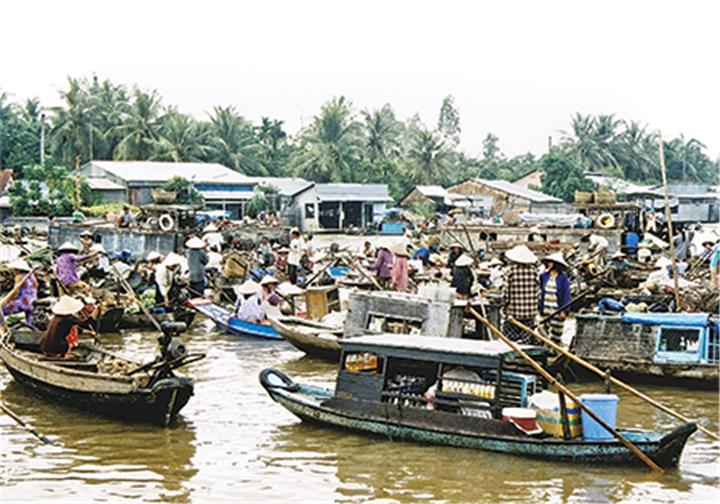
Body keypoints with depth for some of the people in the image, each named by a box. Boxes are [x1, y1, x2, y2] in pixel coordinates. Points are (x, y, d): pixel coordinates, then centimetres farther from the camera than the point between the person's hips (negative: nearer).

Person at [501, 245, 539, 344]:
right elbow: (538, 290, 3)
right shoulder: (534, 270, -1)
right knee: (527, 337, 9)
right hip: (530, 311, 3)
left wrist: (505, 305, 7)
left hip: (513, 310, -2)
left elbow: (505, 290, -6)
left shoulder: (509, 270, -7)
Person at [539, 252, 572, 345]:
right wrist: (539, 306, 10)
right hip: (545, 309, 4)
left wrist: (565, 310, -11)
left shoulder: (563, 278, -8)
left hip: (557, 310, -4)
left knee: (556, 331, 1)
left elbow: (566, 294, -8)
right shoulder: (544, 275, 6)